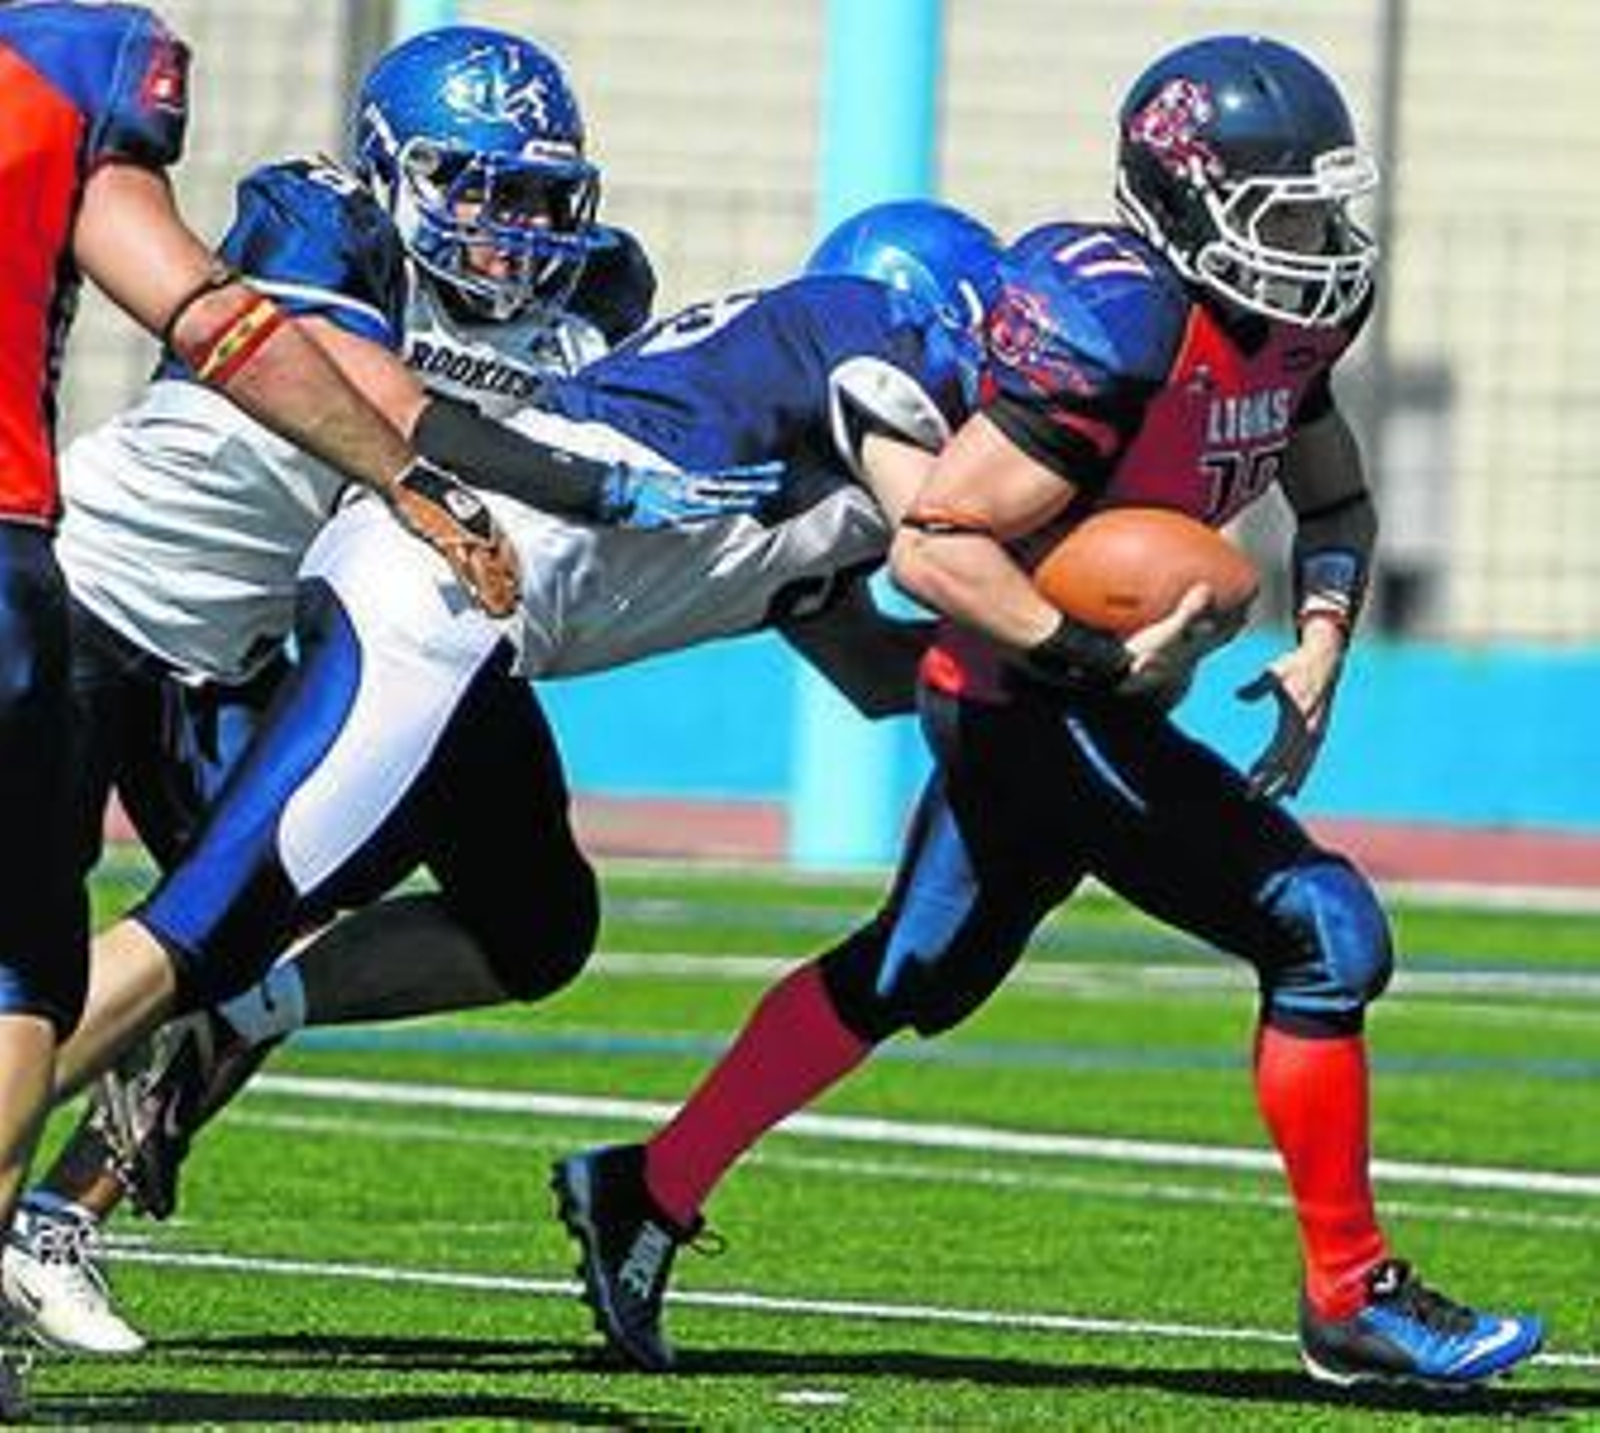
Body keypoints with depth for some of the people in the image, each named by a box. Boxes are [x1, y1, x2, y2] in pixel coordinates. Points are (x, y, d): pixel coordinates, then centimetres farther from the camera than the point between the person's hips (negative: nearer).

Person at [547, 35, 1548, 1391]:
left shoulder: (1285, 323, 3)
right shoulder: (1116, 328, -25)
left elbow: (1335, 501, 19)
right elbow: (933, 546, -25)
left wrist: (1321, 644, 2)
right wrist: (1103, 662, -26)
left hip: (1040, 702, 10)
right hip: (1038, 706, -10)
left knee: (916, 978, 22)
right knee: (1322, 932, -12)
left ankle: (648, 1192, 33)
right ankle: (1351, 1295, -3)